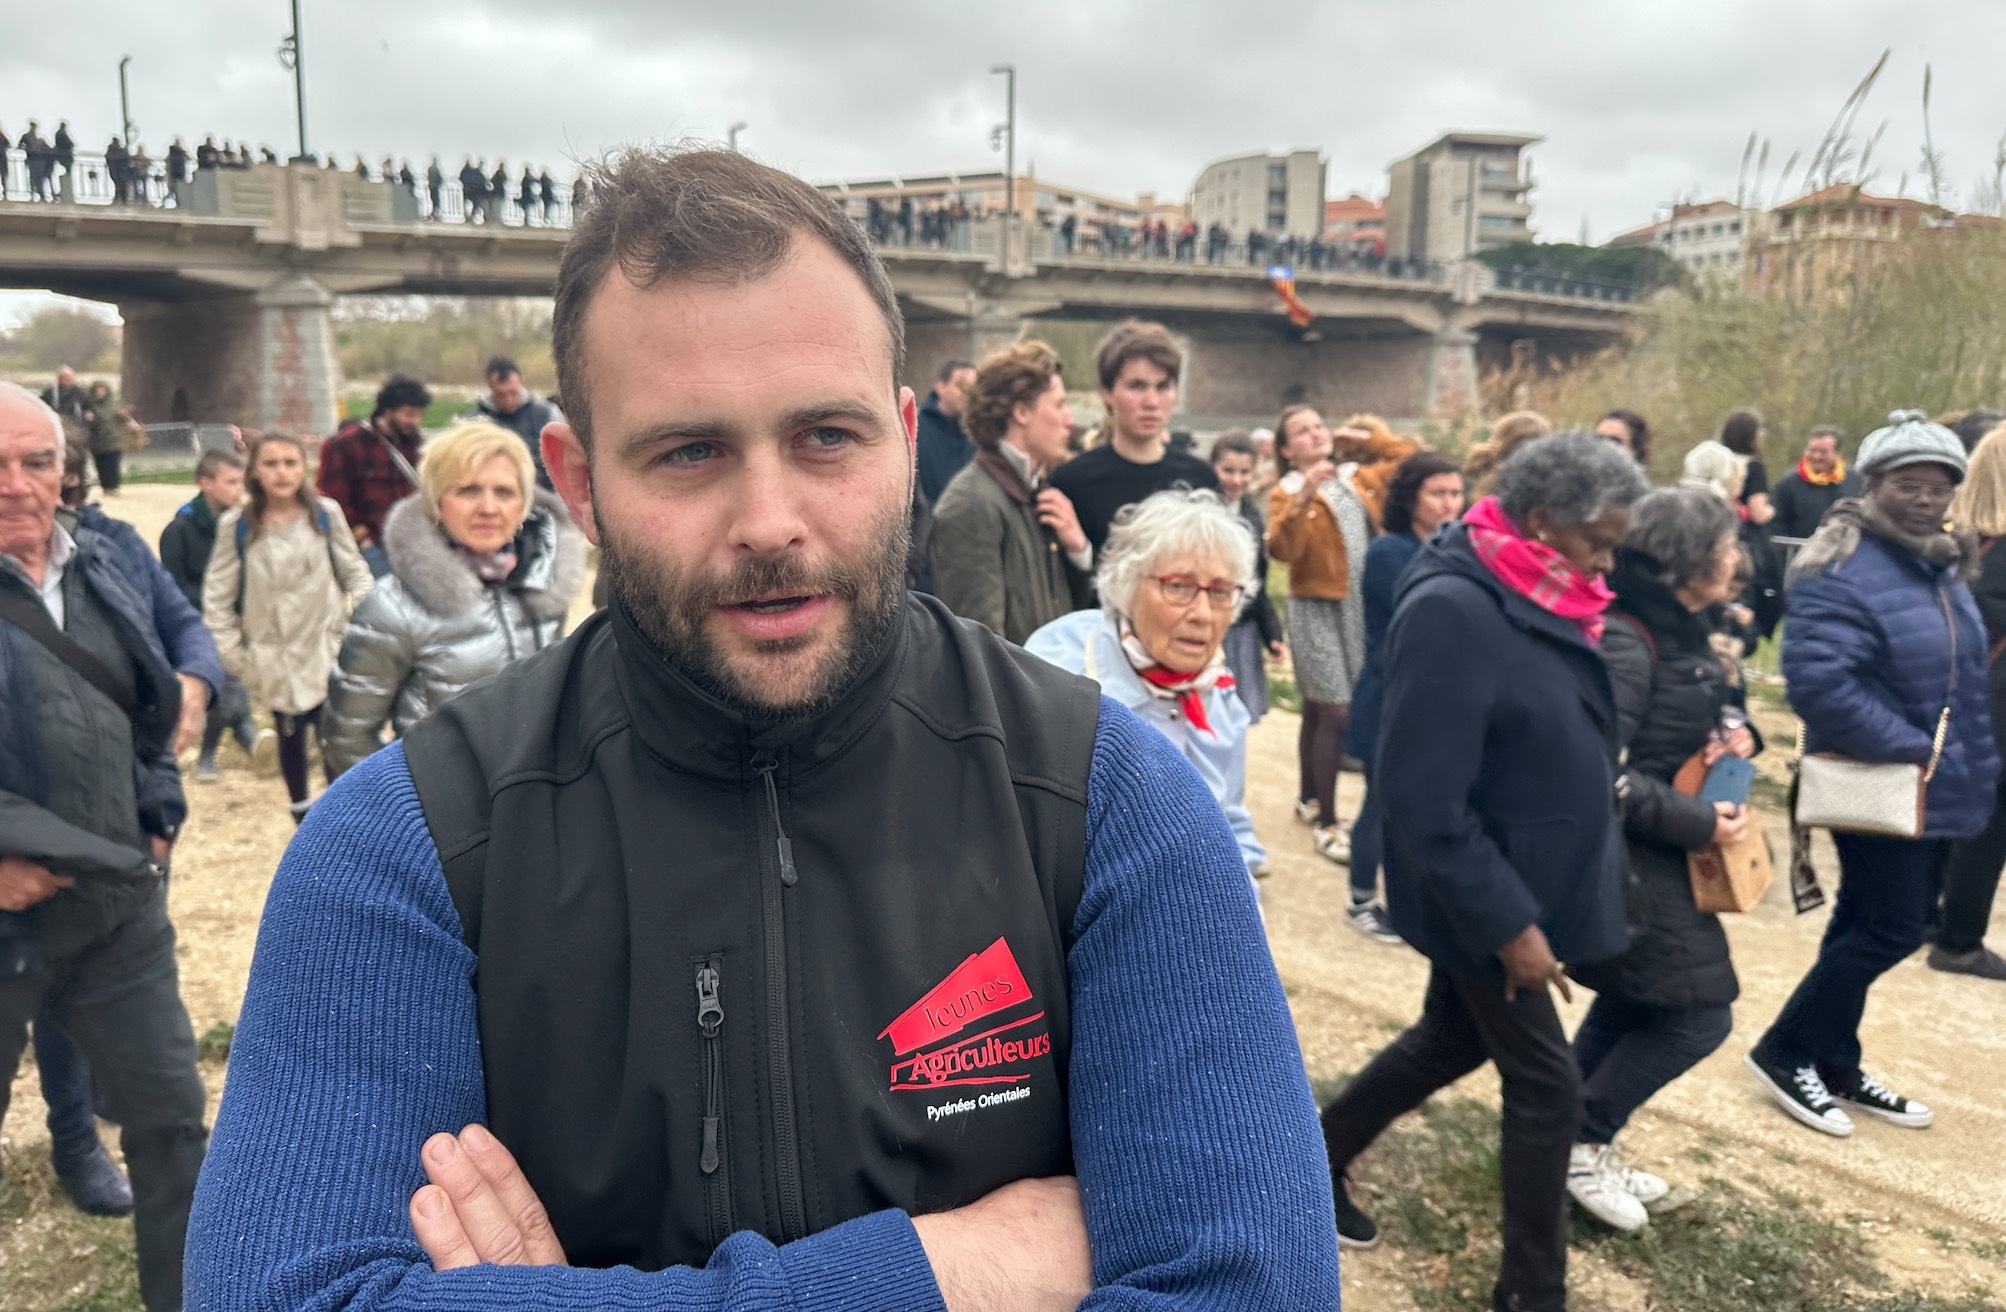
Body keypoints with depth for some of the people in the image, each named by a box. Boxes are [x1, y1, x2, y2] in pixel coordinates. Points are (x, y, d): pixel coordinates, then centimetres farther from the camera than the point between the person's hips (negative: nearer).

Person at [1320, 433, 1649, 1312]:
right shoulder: (1453, 613, -27)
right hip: (1484, 902, -9)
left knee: (1455, 1039, 24)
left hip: (1514, 882, 9)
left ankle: (1319, 1156, 44)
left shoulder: (1526, 598, 2)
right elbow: (1424, 803, -28)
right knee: (1547, 1085, 4)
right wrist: (1508, 923, -24)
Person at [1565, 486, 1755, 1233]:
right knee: (1697, 1014, -4)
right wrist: (1696, 823, -21)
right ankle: (1579, 1142, 10)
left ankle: (1580, 1141, 31)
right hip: (1627, 856, -10)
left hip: (1656, 852, 10)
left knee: (1631, 1004, 18)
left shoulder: (1681, 630, 7)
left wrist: (1735, 726, -1)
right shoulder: (1624, 640, -23)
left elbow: (1718, 698, 22)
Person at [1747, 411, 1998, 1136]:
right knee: (1893, 929, -5)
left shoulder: (1942, 566, 11)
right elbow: (1817, 678, -31)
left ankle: (1833, 1066, 28)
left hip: (1936, 789, 9)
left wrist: (1975, 764, 15)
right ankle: (1784, 1051, 11)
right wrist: (1911, 748, -25)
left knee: (1871, 926, 15)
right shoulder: (1841, 572, -20)